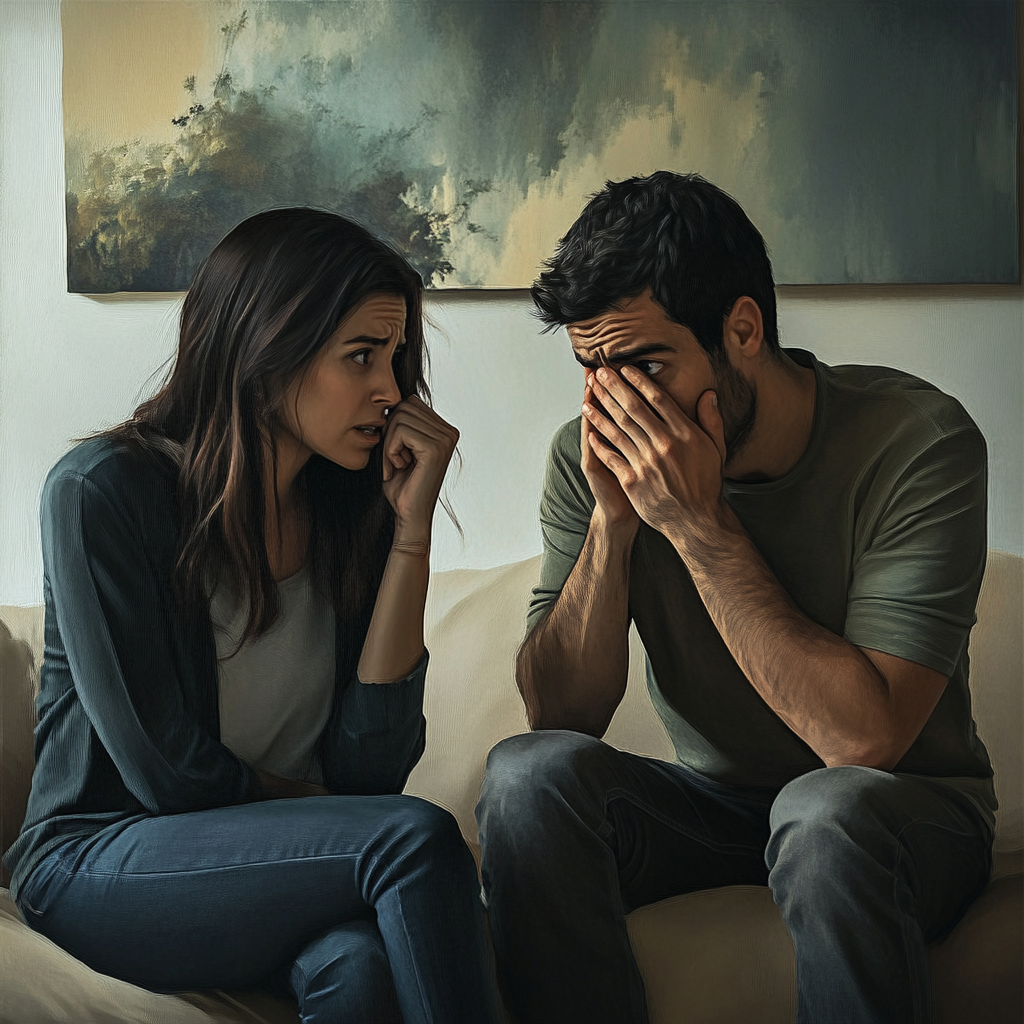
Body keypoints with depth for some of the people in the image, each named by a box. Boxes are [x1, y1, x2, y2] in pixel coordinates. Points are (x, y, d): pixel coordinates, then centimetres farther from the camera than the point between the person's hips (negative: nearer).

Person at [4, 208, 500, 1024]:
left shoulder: (347, 511, 2)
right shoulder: (102, 491, -13)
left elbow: (371, 767, -8)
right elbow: (165, 772, -14)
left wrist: (410, 528, -11)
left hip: (286, 851, 4)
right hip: (100, 861, -3)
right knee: (417, 839, -27)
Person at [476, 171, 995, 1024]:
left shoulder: (916, 440, -20)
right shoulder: (591, 457, -8)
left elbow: (864, 738, -27)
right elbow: (562, 716, -10)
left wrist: (697, 522, -29)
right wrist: (611, 520, -23)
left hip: (909, 807, -3)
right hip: (710, 798, 4)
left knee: (829, 809, -37)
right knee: (530, 772, -23)